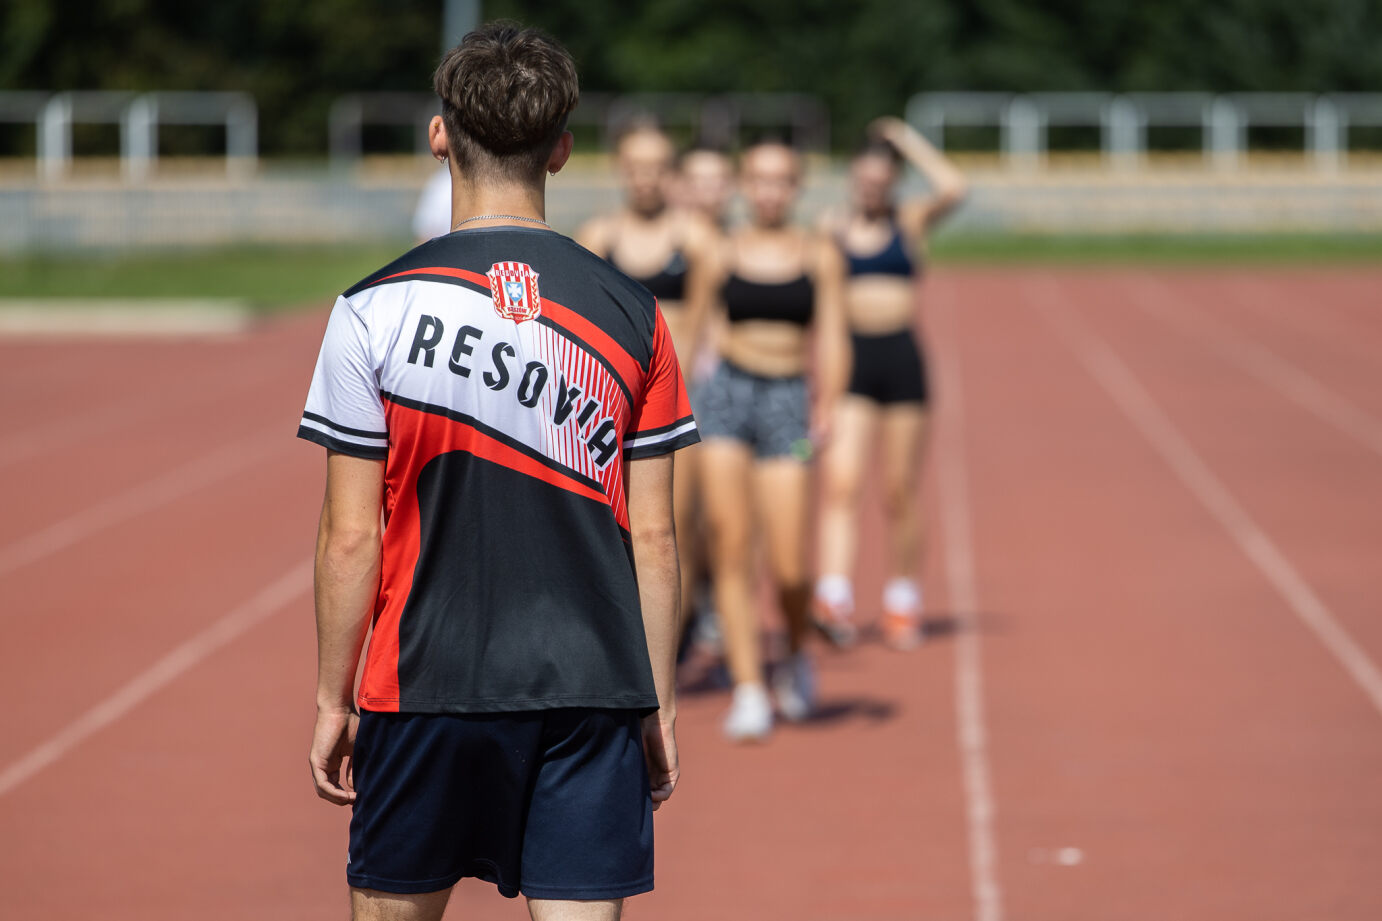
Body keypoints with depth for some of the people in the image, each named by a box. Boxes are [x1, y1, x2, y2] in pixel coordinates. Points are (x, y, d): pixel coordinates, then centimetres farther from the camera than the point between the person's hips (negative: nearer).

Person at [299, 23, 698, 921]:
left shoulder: (375, 311, -5)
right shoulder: (632, 315, 1)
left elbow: (351, 537, -5)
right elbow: (653, 537, 3)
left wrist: (333, 699, 5)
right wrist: (661, 701, 12)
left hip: (427, 684, -1)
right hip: (594, 686, 2)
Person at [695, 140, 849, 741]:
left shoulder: (820, 257, 6)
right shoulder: (722, 254, 6)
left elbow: (831, 340, 3)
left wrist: (826, 409, -10)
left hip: (787, 399, 0)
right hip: (726, 395, 0)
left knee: (789, 565, -6)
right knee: (730, 551, -5)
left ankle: (797, 652, 25)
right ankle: (748, 690, 0)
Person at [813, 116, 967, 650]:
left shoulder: (911, 223, 7)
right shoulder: (829, 230, 8)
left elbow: (953, 190, -11)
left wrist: (907, 141, -5)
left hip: (902, 359, 0)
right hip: (849, 359, 0)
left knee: (899, 493, 7)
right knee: (841, 482, -16)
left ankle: (902, 601, 21)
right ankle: (834, 600, -27)